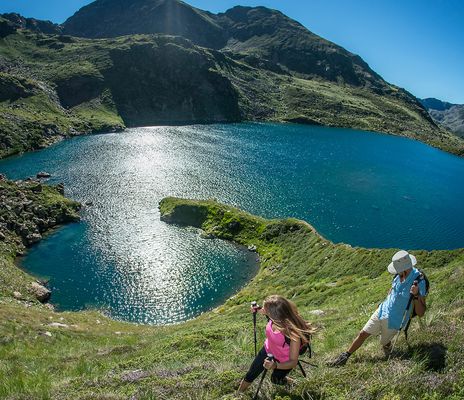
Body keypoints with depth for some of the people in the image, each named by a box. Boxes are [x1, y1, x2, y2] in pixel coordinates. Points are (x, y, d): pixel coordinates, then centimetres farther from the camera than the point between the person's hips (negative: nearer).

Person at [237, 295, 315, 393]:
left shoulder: (293, 333, -44)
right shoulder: (276, 318, -28)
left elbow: (293, 362, -34)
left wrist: (275, 366, -50)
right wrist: (259, 311, -19)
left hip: (283, 361, -4)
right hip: (268, 350, 4)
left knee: (275, 379, 26)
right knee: (251, 374, 19)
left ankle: (284, 380, 60)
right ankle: (239, 393, 45)